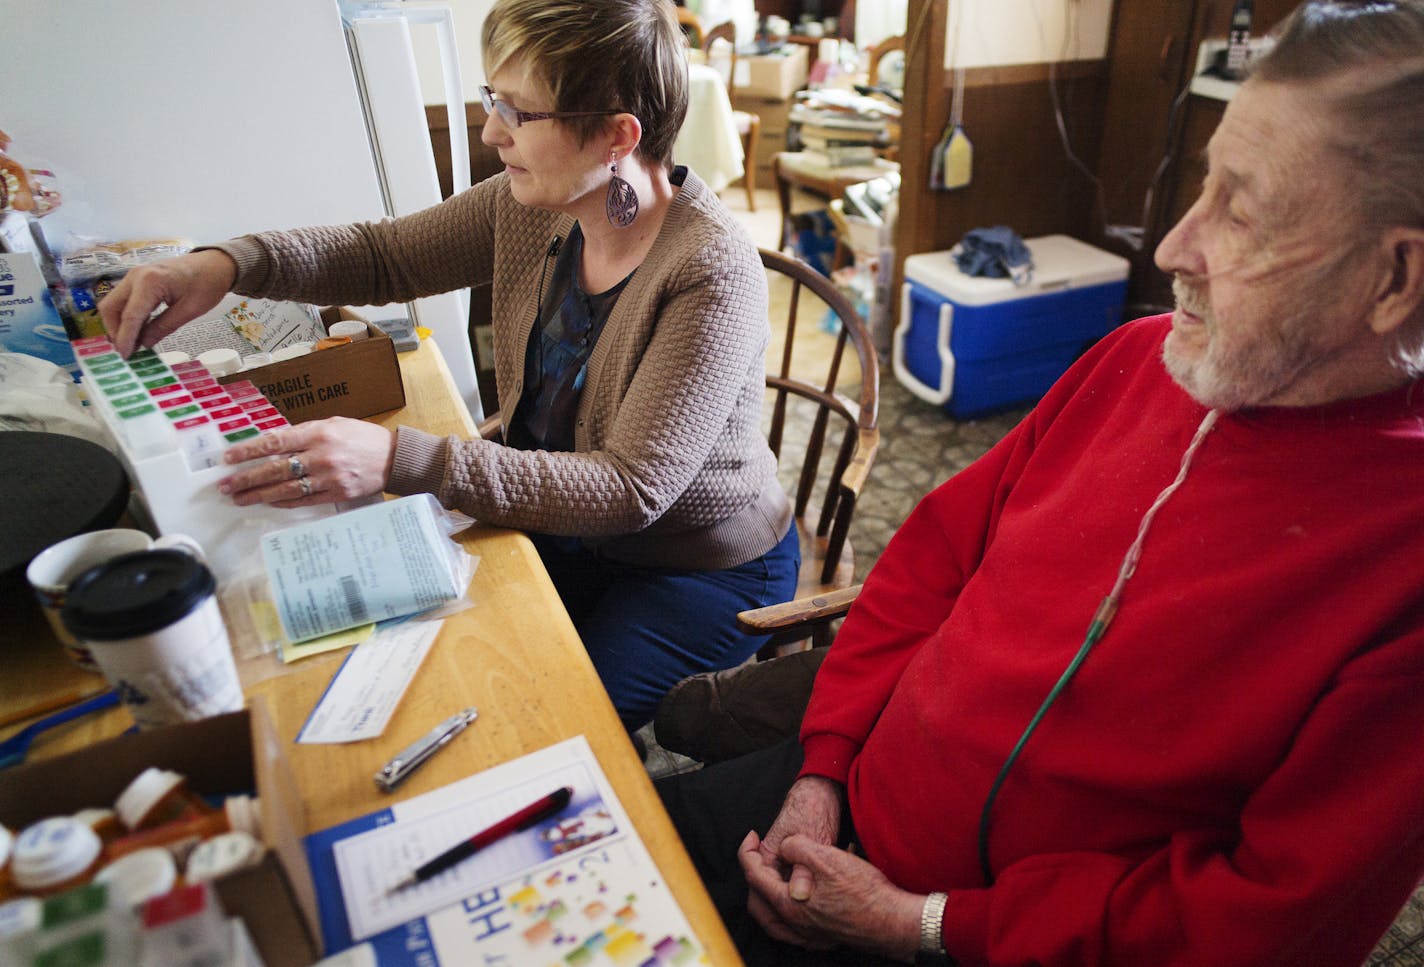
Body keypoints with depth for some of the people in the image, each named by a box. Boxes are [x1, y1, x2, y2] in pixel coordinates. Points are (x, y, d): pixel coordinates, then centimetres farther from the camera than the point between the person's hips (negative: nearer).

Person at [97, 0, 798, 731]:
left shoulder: (712, 273, -28)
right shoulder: (530, 206, -7)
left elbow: (630, 488, -31)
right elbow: (382, 256, 5)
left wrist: (401, 460, -38)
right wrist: (230, 262, -14)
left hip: (705, 569, -5)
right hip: (560, 525, 6)